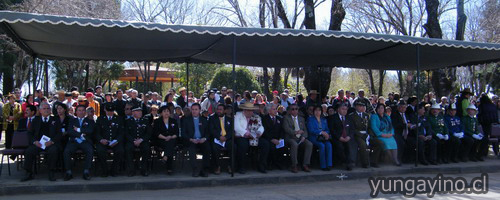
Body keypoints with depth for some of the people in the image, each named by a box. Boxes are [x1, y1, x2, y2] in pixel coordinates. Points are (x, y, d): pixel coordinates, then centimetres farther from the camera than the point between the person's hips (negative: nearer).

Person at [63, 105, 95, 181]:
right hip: (74, 141, 1)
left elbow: (90, 131, -2)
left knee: (90, 151, -33)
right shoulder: (72, 121, 22)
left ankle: (86, 172, -29)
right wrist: (80, 135, -8)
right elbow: (69, 132, 4)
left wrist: (78, 130, -2)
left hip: (85, 141, -1)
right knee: (66, 151, -29)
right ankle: (69, 172, -23)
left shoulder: (90, 121, 19)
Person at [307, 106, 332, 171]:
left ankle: (329, 164, -27)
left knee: (329, 145, -28)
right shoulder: (310, 119, 7)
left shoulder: (324, 120, 23)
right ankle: (323, 166, -24)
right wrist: (321, 132, -16)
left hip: (323, 138, 4)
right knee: (322, 145, -32)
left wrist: (326, 134, -8)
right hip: (314, 138, -4)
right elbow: (311, 130, -6)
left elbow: (327, 129, 16)